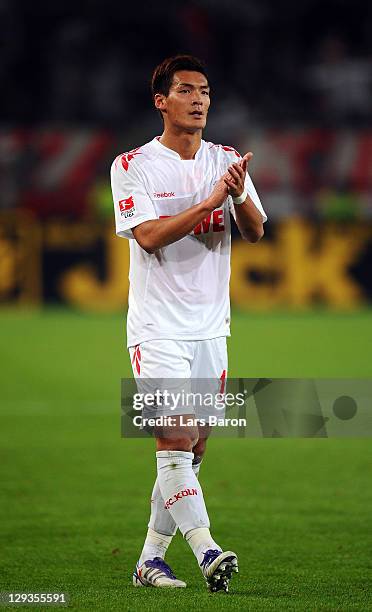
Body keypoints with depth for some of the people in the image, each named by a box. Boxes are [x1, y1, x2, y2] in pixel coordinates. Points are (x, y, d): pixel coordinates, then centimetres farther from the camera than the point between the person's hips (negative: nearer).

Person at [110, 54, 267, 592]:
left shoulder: (227, 162, 9)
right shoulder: (133, 166, -4)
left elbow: (256, 233, 0)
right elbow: (150, 236, -16)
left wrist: (239, 196, -21)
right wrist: (210, 202, -23)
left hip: (210, 326, 5)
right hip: (158, 326, -5)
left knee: (192, 450, 5)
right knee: (174, 443, -16)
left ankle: (151, 559, 13)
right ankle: (206, 550, -24)